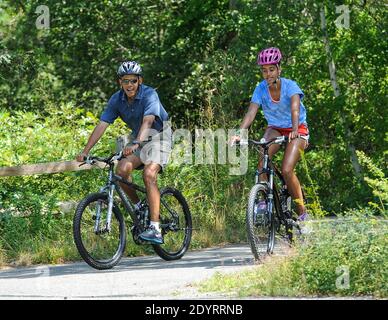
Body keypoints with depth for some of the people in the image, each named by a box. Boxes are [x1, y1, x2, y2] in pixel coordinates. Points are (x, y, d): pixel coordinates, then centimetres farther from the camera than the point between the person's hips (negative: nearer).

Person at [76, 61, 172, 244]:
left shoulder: (149, 95, -25)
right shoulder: (117, 100, -10)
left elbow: (147, 121, -40)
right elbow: (102, 125, -14)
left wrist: (136, 144, -56)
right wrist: (85, 151, -22)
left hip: (158, 135, -5)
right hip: (137, 137, 5)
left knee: (149, 174, -26)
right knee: (122, 169, -20)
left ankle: (155, 229, -31)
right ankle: (137, 207, 6)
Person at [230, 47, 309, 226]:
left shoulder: (290, 86, -22)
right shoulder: (261, 89, -13)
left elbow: (295, 109, -38)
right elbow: (251, 113, -23)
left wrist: (295, 131, -55)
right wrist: (238, 134, -38)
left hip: (296, 130, -3)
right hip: (275, 128, 3)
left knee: (286, 170, -21)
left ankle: (302, 212, -7)